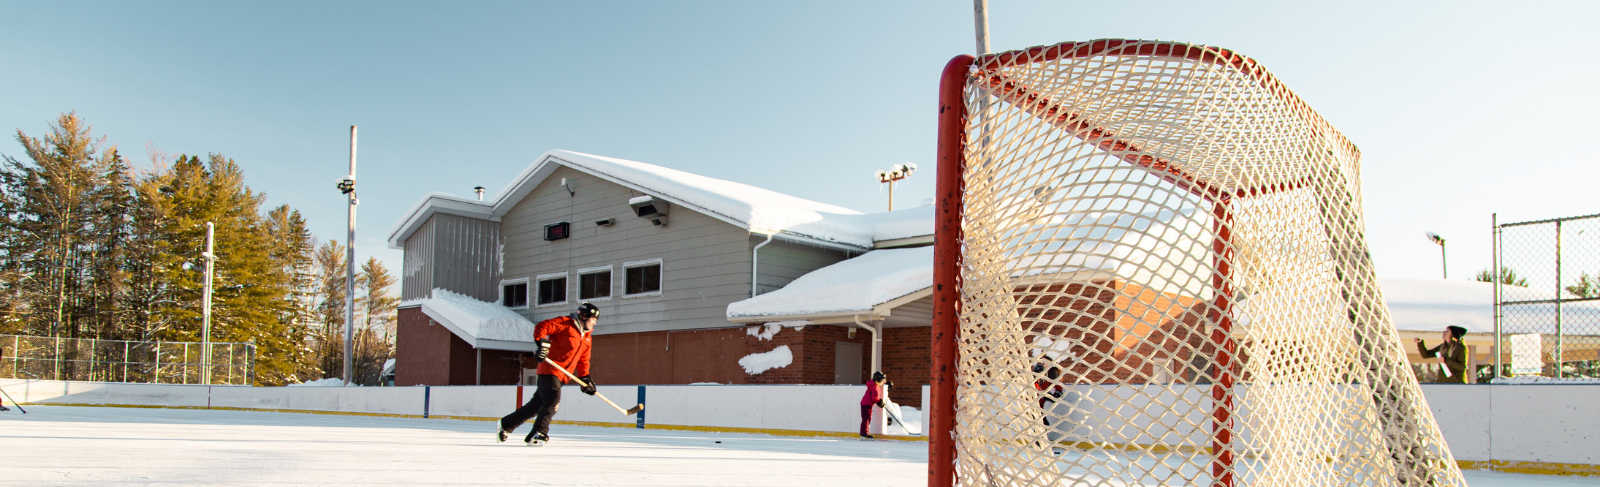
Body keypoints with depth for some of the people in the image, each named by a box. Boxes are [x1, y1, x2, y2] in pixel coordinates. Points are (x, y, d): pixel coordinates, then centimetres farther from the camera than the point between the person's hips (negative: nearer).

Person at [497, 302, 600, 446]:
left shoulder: (587, 338, 18)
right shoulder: (565, 323, -7)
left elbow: (583, 360, 22)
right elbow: (541, 327, -14)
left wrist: (585, 378, 11)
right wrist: (542, 344, -27)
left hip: (560, 375, 8)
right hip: (549, 370, -8)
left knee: (537, 404, 9)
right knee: (553, 399, -21)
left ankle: (506, 424, 21)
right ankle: (539, 433, -16)